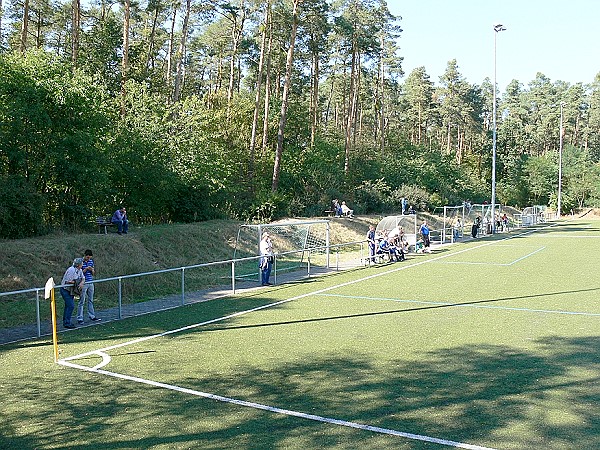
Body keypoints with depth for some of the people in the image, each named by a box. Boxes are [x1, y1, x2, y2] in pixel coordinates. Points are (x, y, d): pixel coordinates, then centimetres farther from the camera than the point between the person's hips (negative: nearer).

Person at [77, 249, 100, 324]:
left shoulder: (91, 261, 9)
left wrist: (92, 270, -7)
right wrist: (86, 269, -21)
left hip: (90, 283, 6)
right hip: (83, 284, -6)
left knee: (91, 300, 14)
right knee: (82, 302, -2)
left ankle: (92, 316, 23)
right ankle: (80, 319, 2)